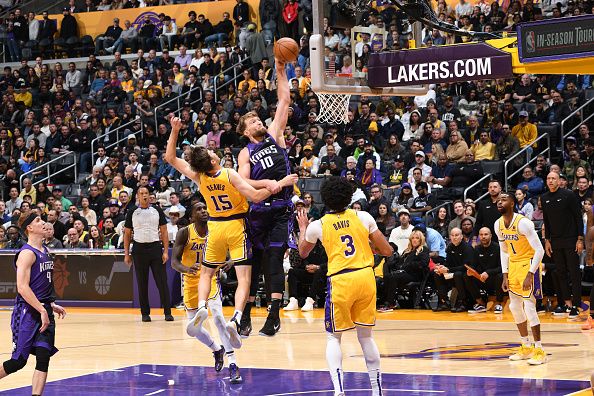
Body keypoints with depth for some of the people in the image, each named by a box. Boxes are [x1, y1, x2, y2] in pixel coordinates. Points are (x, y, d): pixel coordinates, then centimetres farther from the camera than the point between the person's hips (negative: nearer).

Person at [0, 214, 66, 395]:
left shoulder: (45, 251, 15)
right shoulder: (27, 253, -13)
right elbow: (22, 287, -20)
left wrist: (51, 305, 17)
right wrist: (42, 310, -22)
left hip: (44, 312, 8)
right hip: (27, 312, -8)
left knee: (43, 358, -4)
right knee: (18, 361, -4)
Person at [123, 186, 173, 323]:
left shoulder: (157, 211, 5)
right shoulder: (132, 213, 5)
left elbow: (164, 232, 6)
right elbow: (127, 234, 9)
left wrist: (166, 251, -3)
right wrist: (126, 254, 3)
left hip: (155, 248, 0)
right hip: (139, 249, 0)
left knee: (162, 282, -4)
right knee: (142, 283, 3)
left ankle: (167, 312, -2)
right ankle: (145, 313, 10)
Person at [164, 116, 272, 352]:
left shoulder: (199, 178, -5)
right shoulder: (229, 175, -17)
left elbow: (170, 158, 5)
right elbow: (256, 196, -22)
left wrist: (174, 131, 3)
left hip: (215, 227, 3)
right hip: (237, 227, -3)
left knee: (206, 273, 21)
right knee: (244, 278, -7)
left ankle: (201, 306, -6)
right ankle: (235, 320, -27)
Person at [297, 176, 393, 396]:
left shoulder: (317, 226, 3)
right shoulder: (363, 217, 5)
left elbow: (302, 252, 24)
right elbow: (387, 251, 7)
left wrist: (303, 228, 41)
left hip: (340, 281, -2)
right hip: (366, 278, 2)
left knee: (334, 338, 11)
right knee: (366, 336, 15)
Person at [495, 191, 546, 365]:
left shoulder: (523, 223, -23)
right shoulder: (498, 224, 0)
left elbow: (539, 250, -23)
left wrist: (530, 275, -26)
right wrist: (505, 276, 7)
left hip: (529, 264, -8)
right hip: (513, 264, 8)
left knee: (529, 306, -14)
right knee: (514, 306, 11)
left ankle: (539, 351, -9)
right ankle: (526, 347, 24)